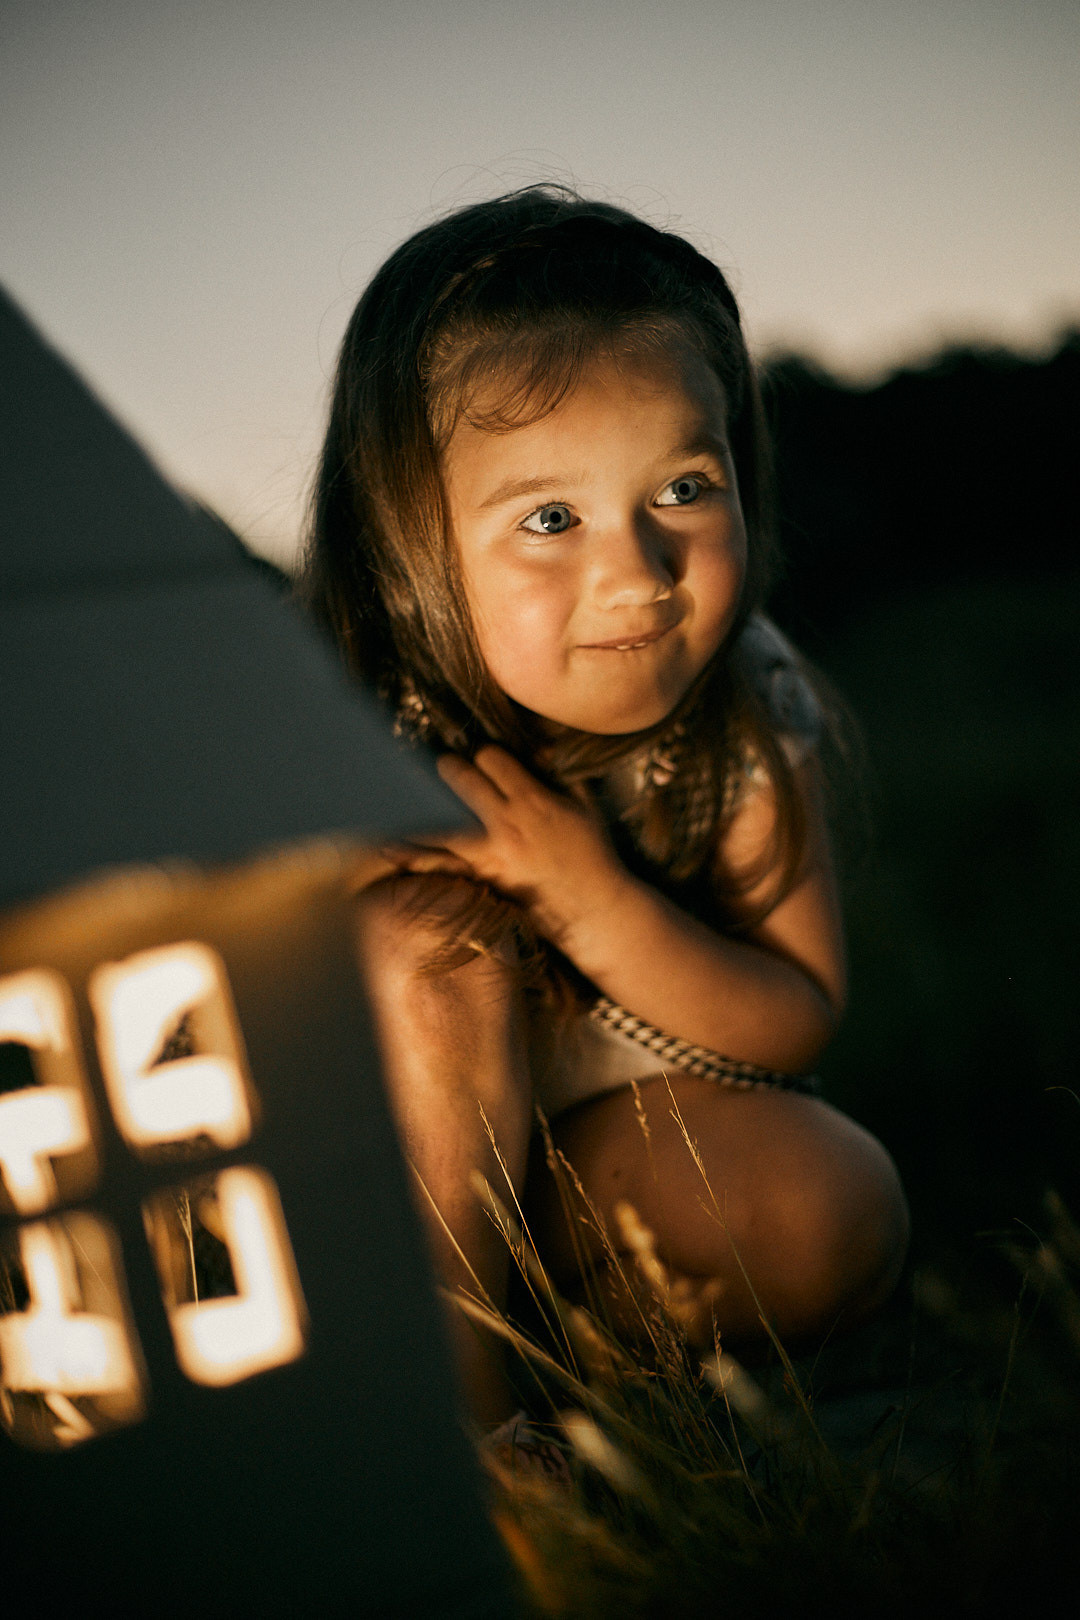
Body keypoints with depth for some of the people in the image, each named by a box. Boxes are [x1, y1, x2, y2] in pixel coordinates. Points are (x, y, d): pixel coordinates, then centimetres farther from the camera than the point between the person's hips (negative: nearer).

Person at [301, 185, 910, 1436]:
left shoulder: (752, 718, -19)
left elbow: (796, 1025, -15)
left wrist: (597, 904, -33)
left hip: (630, 1124, 2)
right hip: (383, 1147, -1)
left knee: (841, 1214, -24)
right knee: (424, 931, -32)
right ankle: (457, 1403, -24)